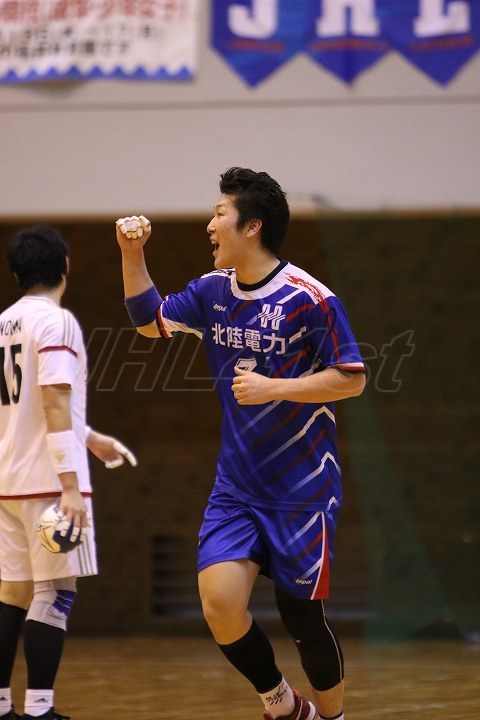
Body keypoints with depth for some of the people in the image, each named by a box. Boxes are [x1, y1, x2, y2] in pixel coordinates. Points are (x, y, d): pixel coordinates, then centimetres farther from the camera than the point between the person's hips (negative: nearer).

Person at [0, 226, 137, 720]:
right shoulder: (55, 321, -10)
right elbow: (55, 405, -18)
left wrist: (91, 439, 35)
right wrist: (71, 486, -21)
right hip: (49, 480, -8)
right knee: (55, 592, -6)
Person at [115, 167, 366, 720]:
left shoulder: (309, 298, -14)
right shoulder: (213, 290, 6)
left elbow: (351, 379, -13)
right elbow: (150, 321, 19)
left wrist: (272, 387, -19)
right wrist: (132, 254, 7)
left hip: (301, 486, -5)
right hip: (236, 484, 5)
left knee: (301, 618, 1)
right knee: (220, 602, -13)